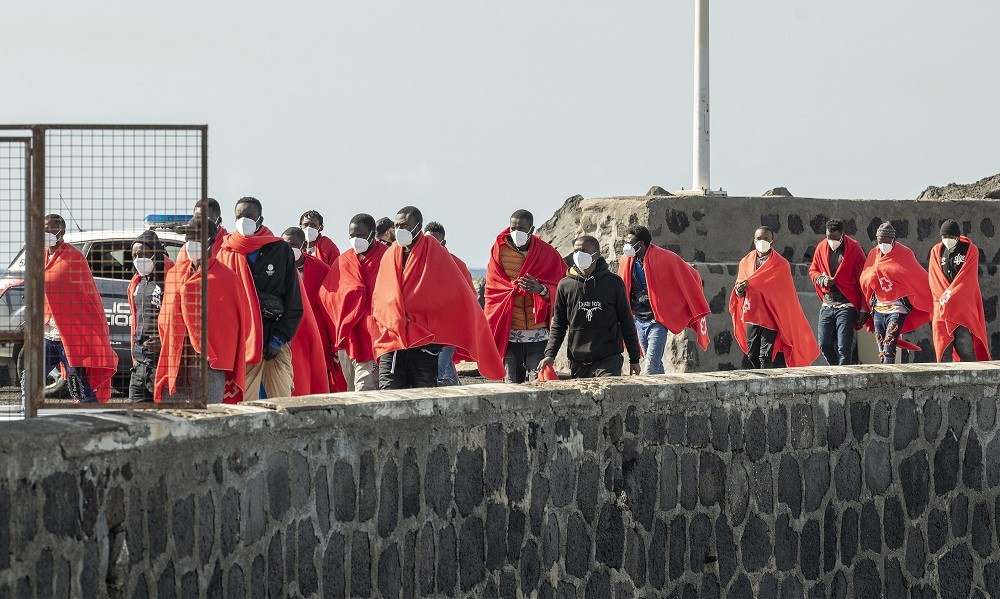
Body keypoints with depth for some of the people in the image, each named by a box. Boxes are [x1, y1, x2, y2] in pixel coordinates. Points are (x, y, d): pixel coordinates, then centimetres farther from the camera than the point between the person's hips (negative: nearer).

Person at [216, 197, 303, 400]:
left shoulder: (280, 250, 6)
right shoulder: (226, 254, 9)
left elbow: (294, 302, 5)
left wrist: (278, 339, -2)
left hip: (276, 343, 0)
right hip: (240, 344, 0)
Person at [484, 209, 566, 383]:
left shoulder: (547, 253, 5)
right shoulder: (500, 251, 6)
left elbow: (559, 288, 3)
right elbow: (492, 290, 10)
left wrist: (541, 289, -17)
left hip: (539, 335, -1)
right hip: (509, 334, 1)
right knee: (511, 383, 0)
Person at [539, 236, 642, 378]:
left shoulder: (614, 283, 3)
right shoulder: (565, 285, 6)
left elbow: (626, 323, 9)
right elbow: (558, 325, 12)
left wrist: (634, 359, 11)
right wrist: (550, 354, -1)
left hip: (609, 361, -2)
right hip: (577, 362, 2)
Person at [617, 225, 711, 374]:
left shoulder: (665, 259, -13)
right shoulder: (626, 261, 2)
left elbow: (691, 276, -2)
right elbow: (622, 290, 18)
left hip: (658, 321, -6)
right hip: (639, 321, 6)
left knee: (650, 368, -14)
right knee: (656, 365, 15)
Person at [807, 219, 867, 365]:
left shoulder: (854, 249, -7)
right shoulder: (821, 247, 5)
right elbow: (813, 271, 19)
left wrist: (864, 309, -8)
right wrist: (822, 280, -6)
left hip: (846, 305, -5)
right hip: (827, 304, 5)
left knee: (844, 348, -10)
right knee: (824, 344, 4)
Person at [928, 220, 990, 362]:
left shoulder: (969, 250, 1)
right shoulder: (937, 251, 9)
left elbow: (967, 277, -6)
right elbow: (934, 278, 5)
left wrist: (951, 294, -14)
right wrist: (944, 296, -10)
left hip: (964, 305, -3)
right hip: (942, 306, 3)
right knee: (943, 349, -3)